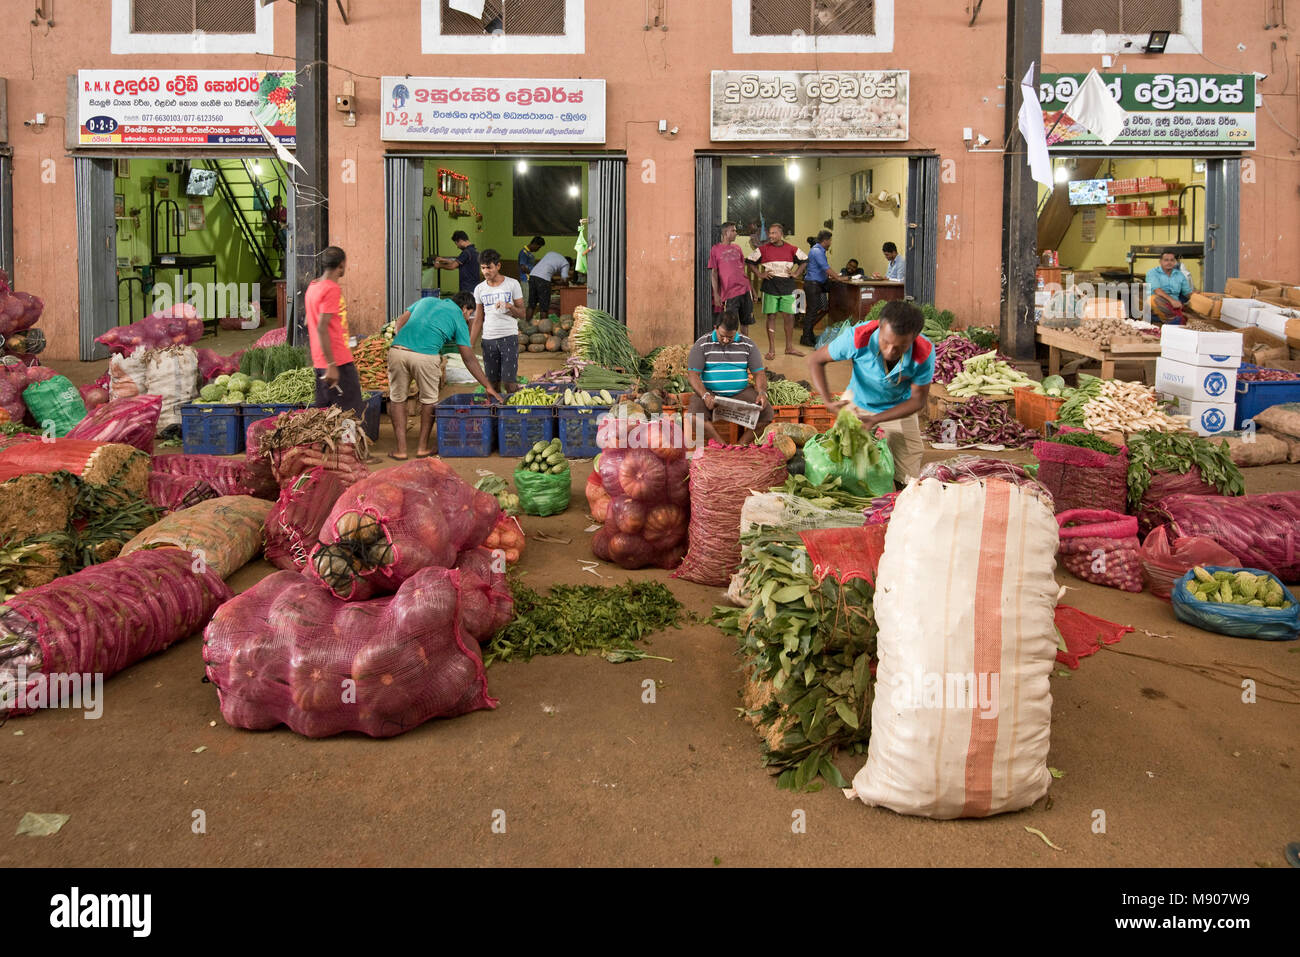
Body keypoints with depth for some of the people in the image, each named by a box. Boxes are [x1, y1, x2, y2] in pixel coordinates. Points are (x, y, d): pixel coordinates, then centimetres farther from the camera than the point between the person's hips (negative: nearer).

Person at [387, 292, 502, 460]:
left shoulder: (426, 300, 28)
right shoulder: (458, 319, 15)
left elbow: (400, 321, 20)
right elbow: (469, 359, 12)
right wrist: (488, 386, 16)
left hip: (397, 350, 3)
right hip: (425, 356, -3)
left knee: (397, 399, 16)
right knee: (429, 400, 18)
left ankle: (400, 448, 15)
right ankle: (423, 446, 23)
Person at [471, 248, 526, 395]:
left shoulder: (512, 284, 0)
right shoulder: (479, 289, 8)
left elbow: (522, 314, 2)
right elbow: (478, 320, 13)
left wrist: (509, 306, -18)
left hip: (509, 337, -3)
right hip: (488, 339, 3)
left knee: (509, 382, -10)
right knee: (493, 383, 4)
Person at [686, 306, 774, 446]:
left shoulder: (747, 344, 6)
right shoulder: (702, 344, -1)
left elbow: (759, 373, 7)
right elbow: (692, 374, -6)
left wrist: (762, 392, -15)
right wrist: (704, 395, -24)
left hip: (741, 392, 2)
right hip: (711, 393, -2)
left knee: (766, 412, -23)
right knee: (695, 413, -33)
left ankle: (741, 445, -17)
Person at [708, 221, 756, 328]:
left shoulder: (737, 248, 12)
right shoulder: (715, 250, -1)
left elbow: (743, 269, 17)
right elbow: (713, 273, -3)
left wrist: (752, 288, 14)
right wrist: (716, 294, -10)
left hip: (745, 289, 5)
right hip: (729, 292, -4)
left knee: (746, 321, 9)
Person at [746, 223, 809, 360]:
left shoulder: (792, 249, 3)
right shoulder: (763, 249, -1)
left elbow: (804, 260, 17)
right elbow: (751, 261, 7)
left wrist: (796, 273, 5)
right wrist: (760, 274, -2)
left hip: (787, 287, 2)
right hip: (770, 287, -2)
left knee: (790, 317, 4)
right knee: (771, 317, 0)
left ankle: (789, 347, 17)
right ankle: (771, 349, 6)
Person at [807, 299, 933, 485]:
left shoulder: (924, 353, -33)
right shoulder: (858, 338, -35)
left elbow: (918, 399, -19)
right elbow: (815, 360, -20)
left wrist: (875, 420, -32)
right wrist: (829, 401, -34)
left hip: (899, 407, 0)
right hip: (858, 402, 0)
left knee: (908, 479, 1)